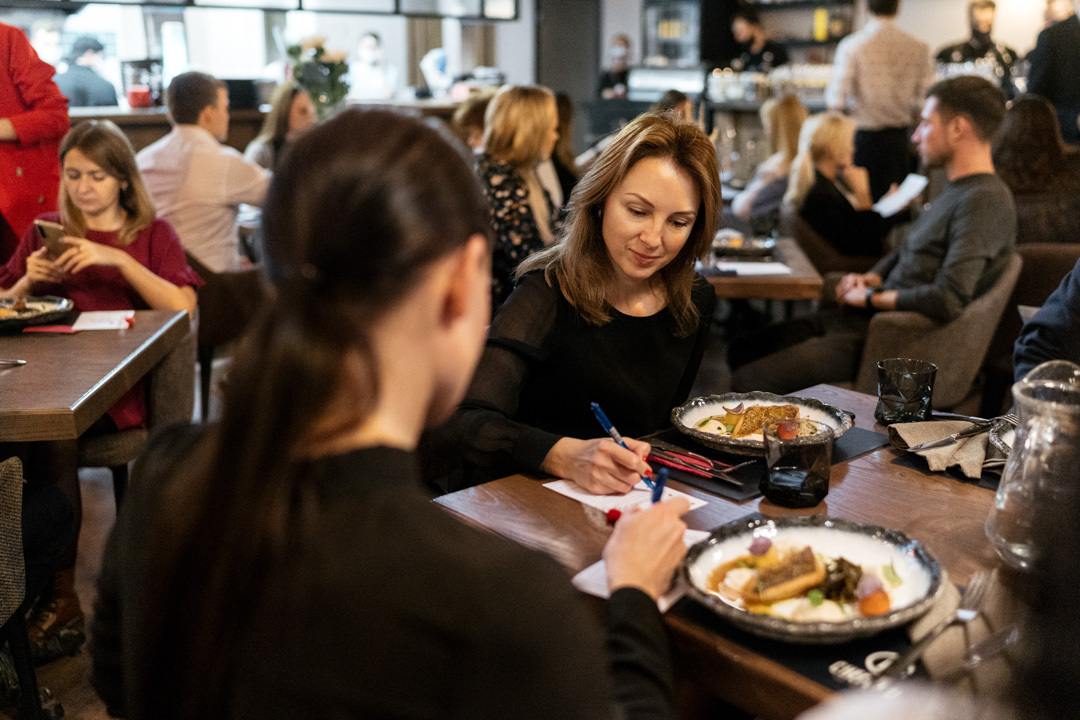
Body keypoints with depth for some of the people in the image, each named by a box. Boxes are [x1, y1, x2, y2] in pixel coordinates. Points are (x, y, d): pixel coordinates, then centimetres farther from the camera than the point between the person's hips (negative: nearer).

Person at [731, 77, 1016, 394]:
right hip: (863, 319, 10)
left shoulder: (985, 199, -17)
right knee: (741, 349, 12)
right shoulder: (956, 189, 16)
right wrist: (869, 279, 6)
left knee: (748, 381, -15)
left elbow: (948, 300, -28)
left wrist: (871, 297, -12)